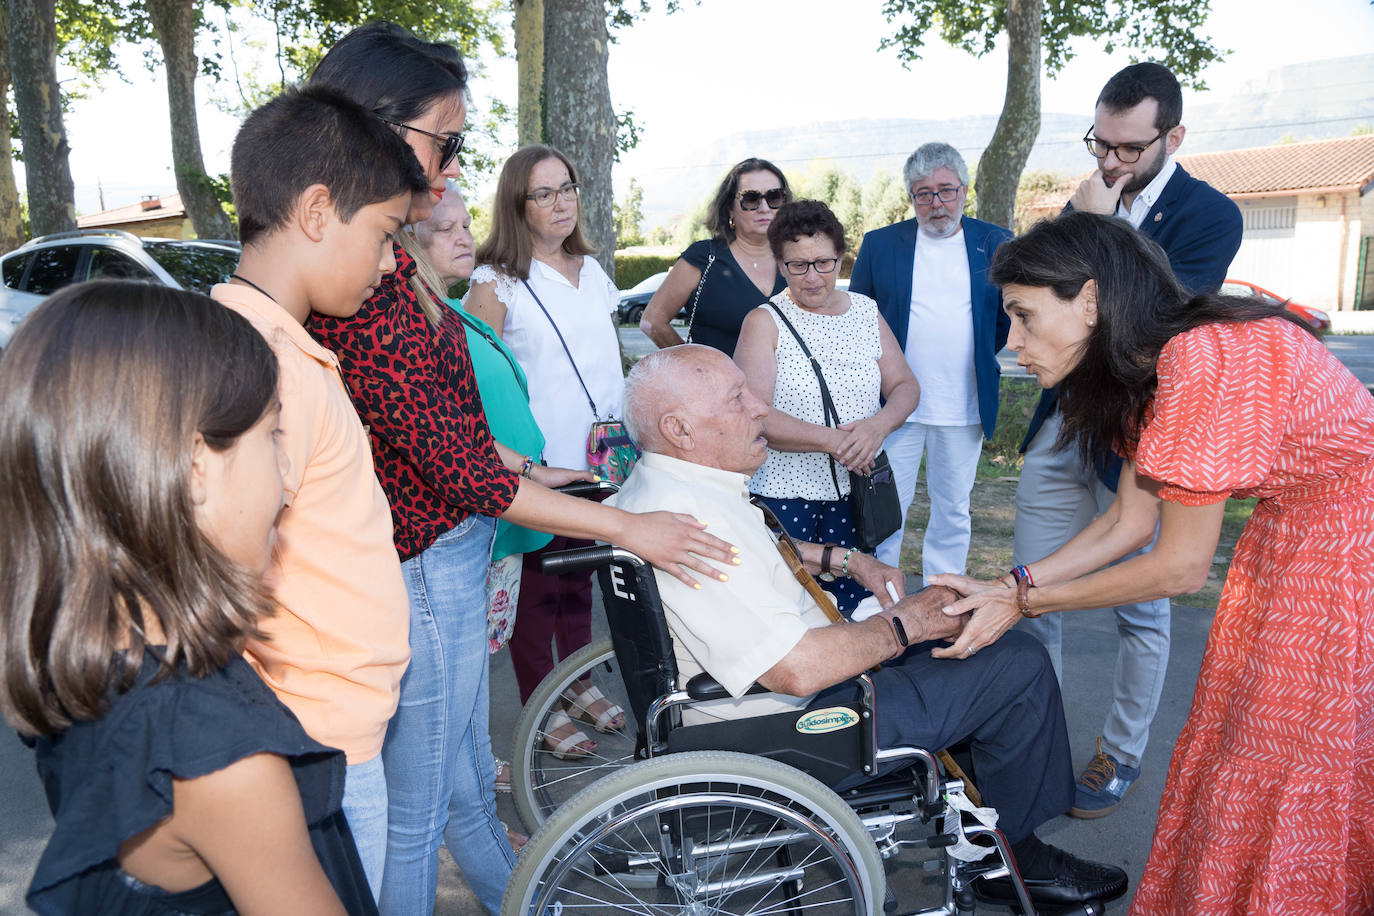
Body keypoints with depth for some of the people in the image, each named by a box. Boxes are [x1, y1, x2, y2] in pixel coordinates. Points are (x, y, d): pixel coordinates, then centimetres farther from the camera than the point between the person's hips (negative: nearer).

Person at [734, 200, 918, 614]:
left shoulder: (866, 312, 9)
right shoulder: (765, 321, -6)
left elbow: (905, 385, 9)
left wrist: (878, 426, -13)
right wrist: (834, 441, -23)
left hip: (854, 492, 4)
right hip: (783, 496, -4)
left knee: (855, 611, 10)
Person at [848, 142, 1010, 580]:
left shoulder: (995, 243, 4)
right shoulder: (879, 244, 2)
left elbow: (1012, 312, 13)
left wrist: (977, 357, 6)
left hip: (964, 407, 1)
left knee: (953, 510, 12)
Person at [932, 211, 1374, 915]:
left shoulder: (1203, 361, -30)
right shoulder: (1144, 365, 0)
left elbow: (1181, 566, -23)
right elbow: (1129, 522, 2)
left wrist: (1022, 603, -16)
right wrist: (1010, 585, -5)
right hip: (1287, 535, 8)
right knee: (1232, 747, 15)